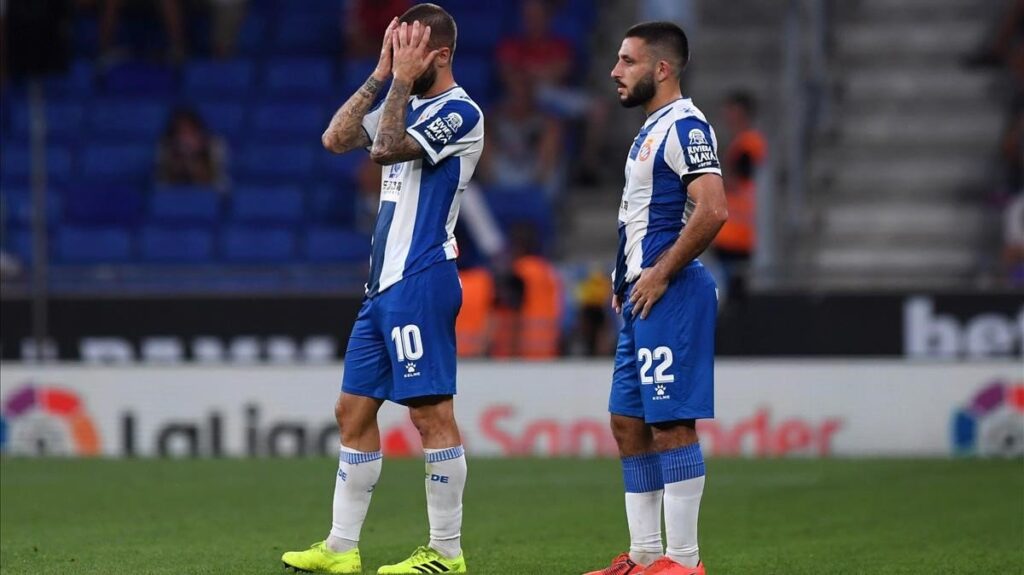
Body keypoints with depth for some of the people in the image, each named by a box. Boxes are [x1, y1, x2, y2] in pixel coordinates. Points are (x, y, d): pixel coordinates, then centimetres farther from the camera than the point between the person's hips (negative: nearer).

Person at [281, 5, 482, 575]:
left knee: (431, 411, -8)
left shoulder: (459, 112, -10)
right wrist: (383, 75, 5)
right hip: (384, 282, 10)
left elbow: (386, 147, -21)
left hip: (420, 281, -10)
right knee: (354, 409, 10)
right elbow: (337, 138, 10)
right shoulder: (409, 106, 17)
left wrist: (403, 79, -13)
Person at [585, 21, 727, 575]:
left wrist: (659, 275, -18)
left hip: (668, 295, -11)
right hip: (641, 298, 11)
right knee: (628, 424, 11)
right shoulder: (651, 130, 19)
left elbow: (712, 211, -24)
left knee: (670, 424, -9)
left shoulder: (685, 127, -13)